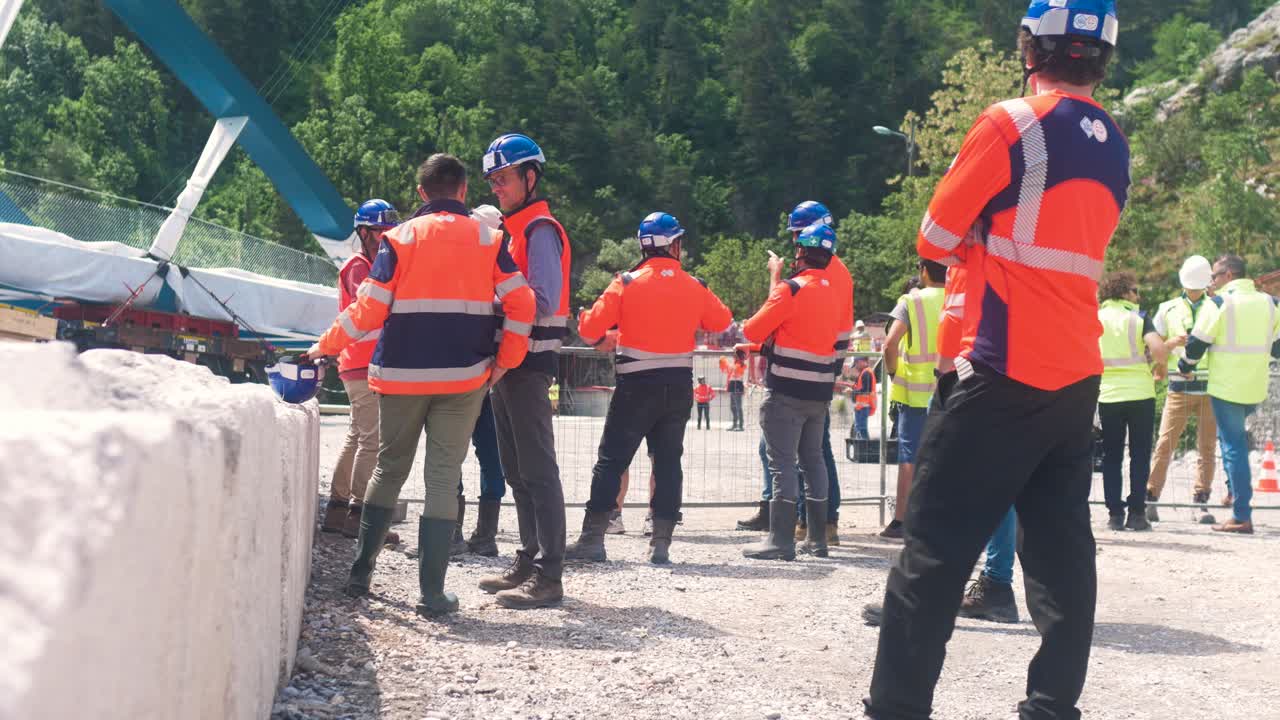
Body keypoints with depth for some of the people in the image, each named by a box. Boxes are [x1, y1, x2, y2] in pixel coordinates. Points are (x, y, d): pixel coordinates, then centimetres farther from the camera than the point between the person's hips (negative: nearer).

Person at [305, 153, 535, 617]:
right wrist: (505, 360, 4)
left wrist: (325, 347, 7)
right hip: (464, 378, 0)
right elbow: (521, 303, -6)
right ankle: (432, 591, -2)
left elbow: (368, 311, -6)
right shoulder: (488, 240, 2)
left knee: (389, 469, 16)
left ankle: (361, 570, 20)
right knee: (444, 476, 2)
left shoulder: (400, 239, -1)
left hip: (402, 374, 0)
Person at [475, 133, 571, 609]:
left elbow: (542, 302, -22)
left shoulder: (539, 230, -11)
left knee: (538, 470, -10)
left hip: (529, 362, -10)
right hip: (508, 360, 10)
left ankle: (548, 578, -10)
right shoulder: (510, 229, 20)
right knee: (517, 470, 14)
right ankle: (530, 561, 22)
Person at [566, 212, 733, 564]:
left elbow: (591, 330, -10)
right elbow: (722, 322, 17)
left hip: (637, 386, -3)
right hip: (679, 386, 3)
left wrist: (585, 317, 12)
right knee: (668, 462, 10)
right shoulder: (694, 287, 1)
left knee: (611, 460, 3)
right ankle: (661, 544, 8)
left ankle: (592, 539, 0)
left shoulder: (627, 283, -9)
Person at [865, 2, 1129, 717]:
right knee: (1062, 551, 10)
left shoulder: (1013, 123, -10)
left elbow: (936, 239, -4)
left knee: (937, 547, -5)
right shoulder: (1113, 146, 12)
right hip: (1078, 376, 7)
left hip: (1004, 374, -7)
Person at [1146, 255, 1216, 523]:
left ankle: (1201, 502, 6)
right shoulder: (1168, 309, 10)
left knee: (1207, 446, 2)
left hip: (1210, 387, 1)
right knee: (1165, 443, -7)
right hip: (1179, 387, -1)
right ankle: (1150, 498, -4)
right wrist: (1174, 343, -12)